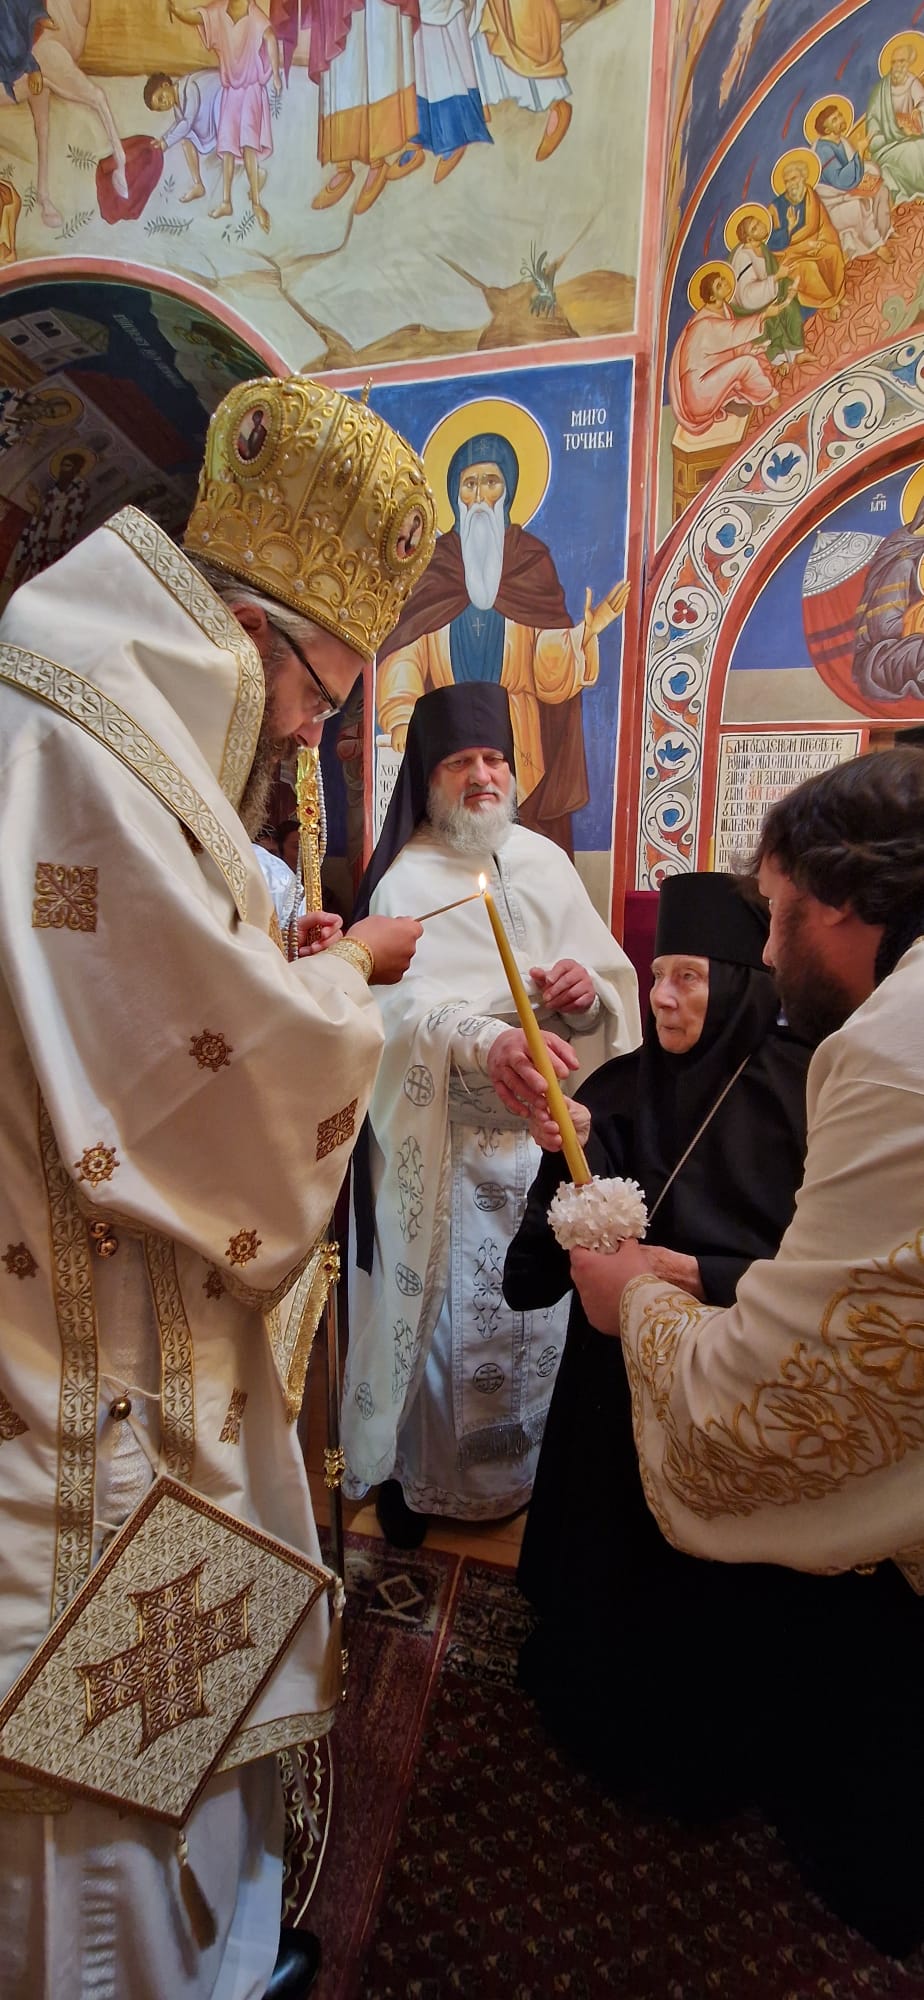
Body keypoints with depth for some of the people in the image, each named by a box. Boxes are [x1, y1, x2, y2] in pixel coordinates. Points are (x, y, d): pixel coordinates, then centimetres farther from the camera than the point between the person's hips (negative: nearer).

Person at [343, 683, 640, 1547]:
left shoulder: (545, 861, 7)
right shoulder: (404, 881, -9)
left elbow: (614, 977, 7)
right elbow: (411, 1005, -25)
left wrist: (589, 989, -17)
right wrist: (490, 1043, -45)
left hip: (549, 1122, 5)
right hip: (451, 1142, -4)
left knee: (548, 1300, 13)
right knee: (454, 1306, 4)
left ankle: (540, 1460, 35)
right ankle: (422, 1475, 26)